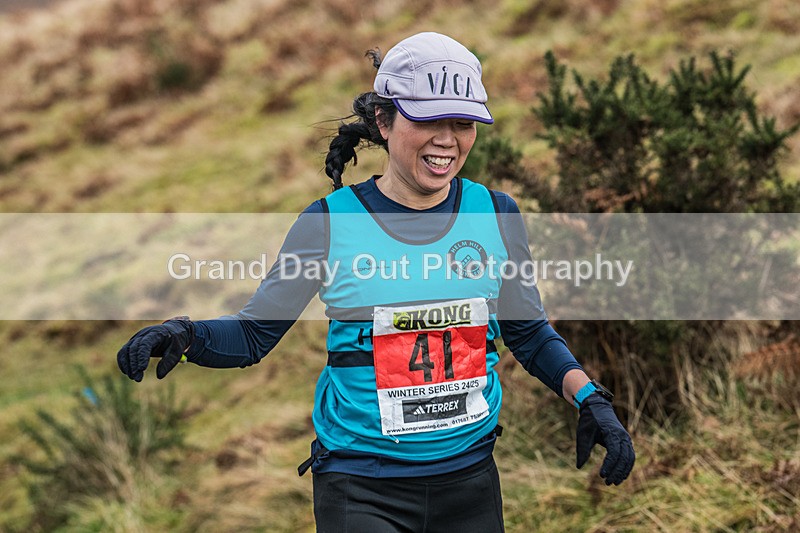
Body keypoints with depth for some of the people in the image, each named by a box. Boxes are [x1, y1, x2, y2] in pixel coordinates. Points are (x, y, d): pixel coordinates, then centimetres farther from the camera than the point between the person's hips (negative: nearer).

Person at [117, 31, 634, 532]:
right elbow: (255, 332, -2)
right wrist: (184, 335, -20)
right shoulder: (330, 222, -8)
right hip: (359, 488, -3)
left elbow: (530, 333, 10)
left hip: (470, 477, 3)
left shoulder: (495, 213, 0)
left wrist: (591, 400, -3)